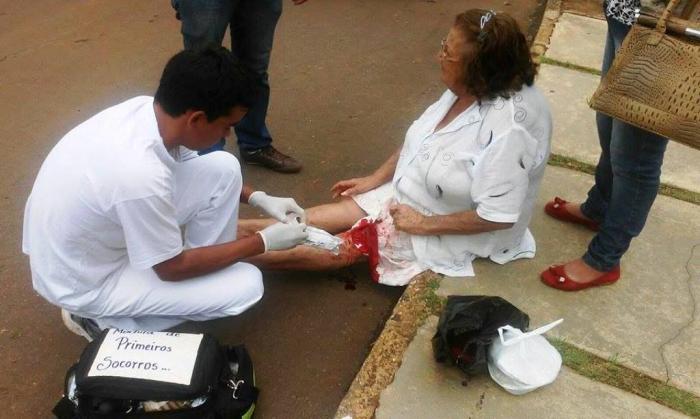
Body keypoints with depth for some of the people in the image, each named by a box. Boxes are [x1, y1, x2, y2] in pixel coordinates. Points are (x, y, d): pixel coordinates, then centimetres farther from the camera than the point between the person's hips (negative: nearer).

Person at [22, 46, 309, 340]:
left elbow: (187, 166, 8)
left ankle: (204, 265, 10)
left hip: (99, 236, 7)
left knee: (223, 169, -6)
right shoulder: (140, 176, -38)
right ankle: (105, 318, 0)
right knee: (246, 285, -12)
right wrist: (263, 242, -14)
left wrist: (257, 198, 0)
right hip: (85, 281, -7)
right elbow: (173, 269, -21)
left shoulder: (146, 108, -15)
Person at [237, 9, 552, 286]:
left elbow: (497, 217, -31)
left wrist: (423, 223, -23)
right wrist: (376, 178, 5)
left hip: (448, 233, -7)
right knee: (314, 220, -3)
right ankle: (238, 231, 3)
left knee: (337, 249, -9)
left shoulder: (509, 128, -34)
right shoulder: (464, 90, -8)